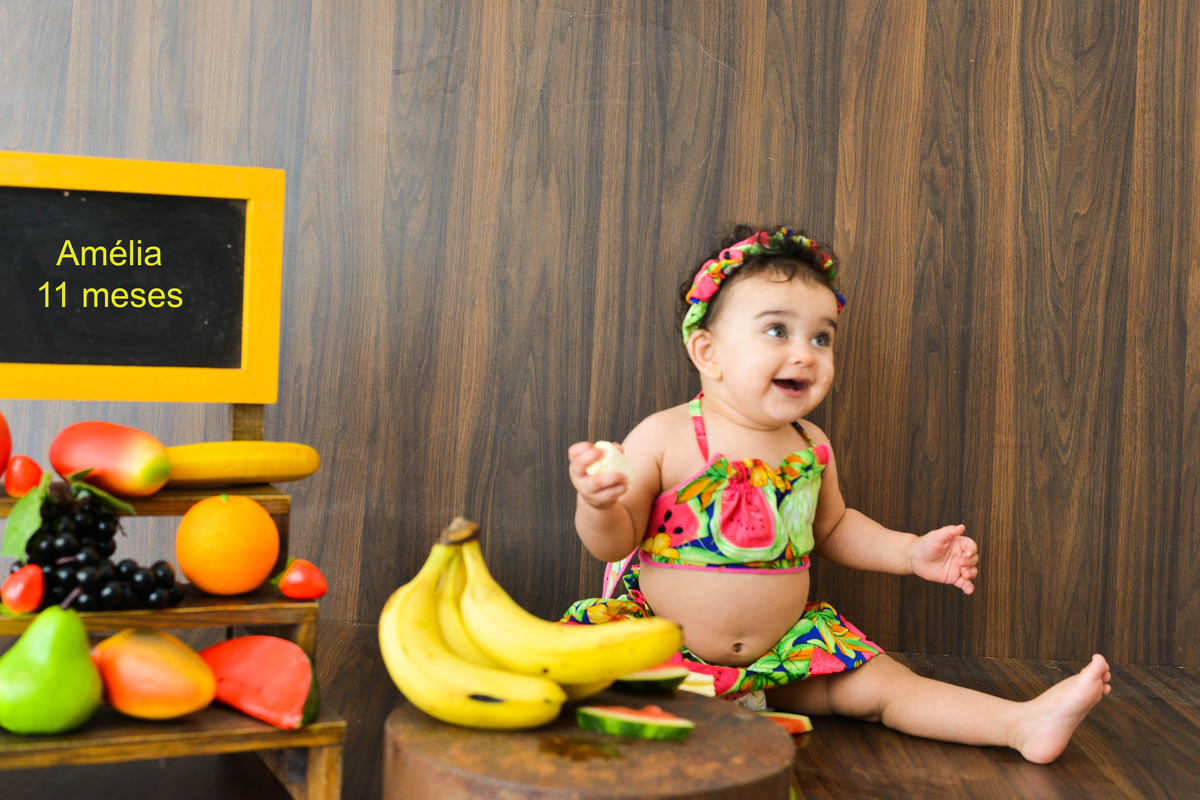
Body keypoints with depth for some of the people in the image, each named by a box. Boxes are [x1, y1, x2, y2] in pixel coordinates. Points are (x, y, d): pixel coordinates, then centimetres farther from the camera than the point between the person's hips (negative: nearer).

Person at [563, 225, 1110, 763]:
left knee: (875, 683, -4)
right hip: (663, 646, -3)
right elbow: (613, 542, -11)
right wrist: (599, 503, -34)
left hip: (778, 653, 4)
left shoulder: (811, 447, 2)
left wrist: (911, 552, 8)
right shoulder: (664, 438, -14)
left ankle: (1023, 724, -2)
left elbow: (832, 528, 20)